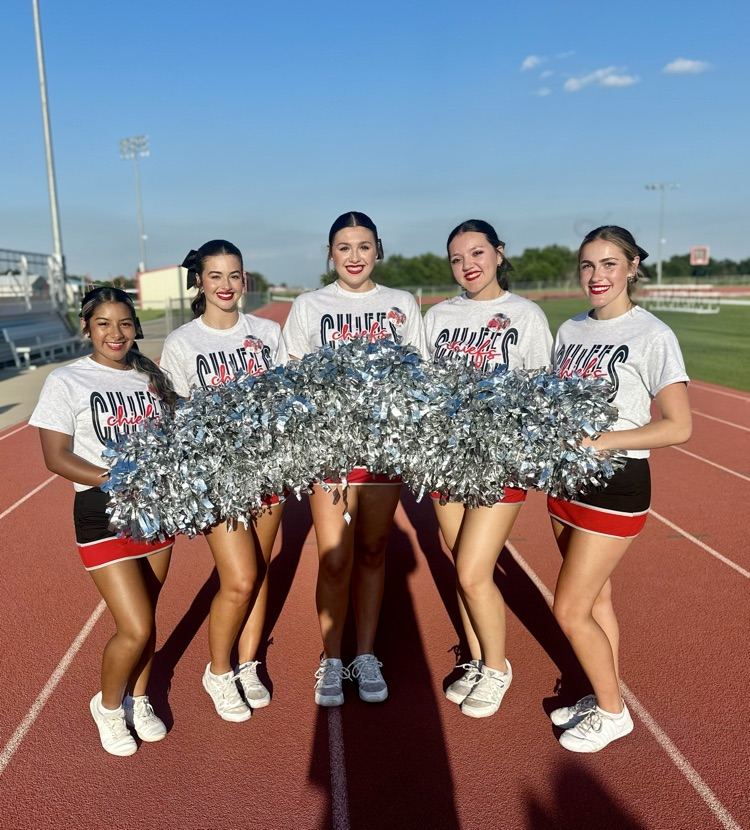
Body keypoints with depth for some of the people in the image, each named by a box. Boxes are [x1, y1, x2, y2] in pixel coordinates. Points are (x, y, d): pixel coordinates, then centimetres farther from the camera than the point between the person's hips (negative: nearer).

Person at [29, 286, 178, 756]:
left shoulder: (151, 377, 8)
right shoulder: (66, 382, -5)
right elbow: (57, 457, -10)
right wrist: (116, 480, -21)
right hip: (103, 512, -4)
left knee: (145, 619, 13)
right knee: (136, 629, -6)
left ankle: (139, 700, 38)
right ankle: (108, 705, 24)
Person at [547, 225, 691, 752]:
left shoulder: (652, 336, -12)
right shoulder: (571, 330, 8)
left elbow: (678, 427, -16)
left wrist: (600, 443, -23)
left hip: (616, 484, -6)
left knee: (569, 609, -1)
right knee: (596, 595, 18)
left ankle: (612, 714, 22)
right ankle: (603, 699, 36)